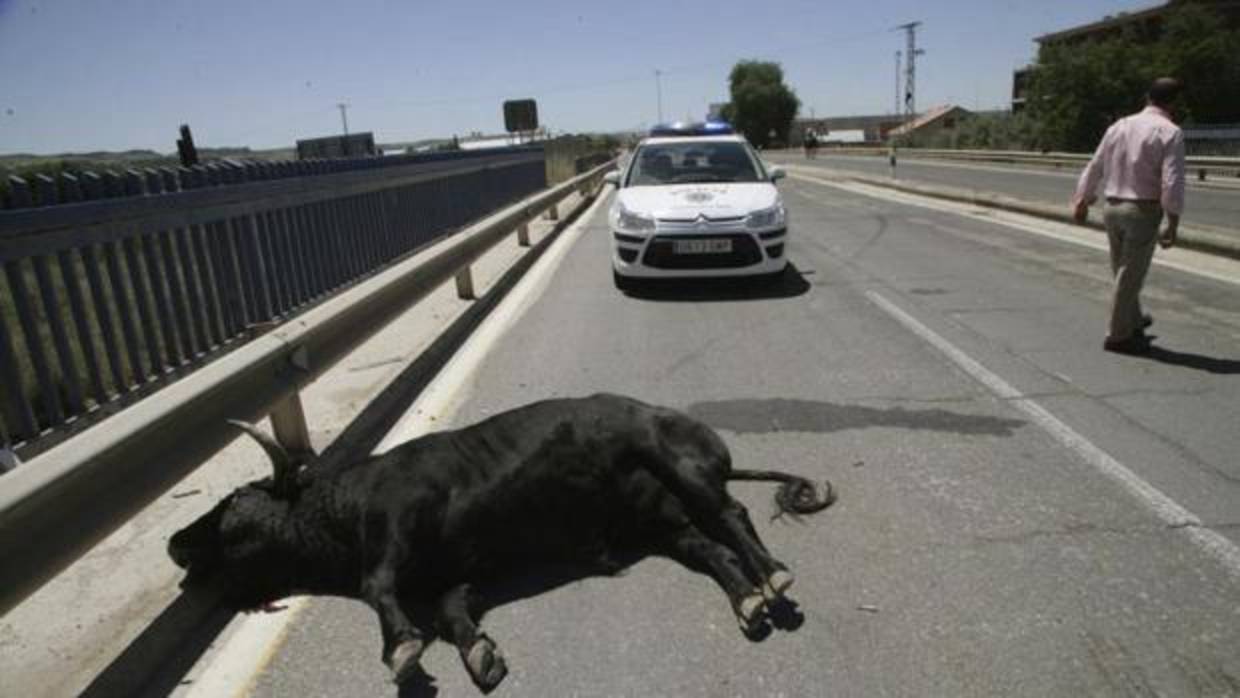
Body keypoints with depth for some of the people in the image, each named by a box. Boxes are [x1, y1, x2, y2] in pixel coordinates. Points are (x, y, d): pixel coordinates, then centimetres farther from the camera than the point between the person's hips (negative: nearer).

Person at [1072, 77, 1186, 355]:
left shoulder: (1119, 126, 7)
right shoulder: (1170, 132, -10)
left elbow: (1094, 167, 14)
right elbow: (1172, 182, -16)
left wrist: (1082, 200, 27)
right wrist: (1173, 224, -11)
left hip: (1112, 208, 6)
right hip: (1143, 210, -6)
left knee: (1122, 271, 19)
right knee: (1131, 275, 3)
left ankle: (1133, 322, 36)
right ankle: (1118, 335, 11)